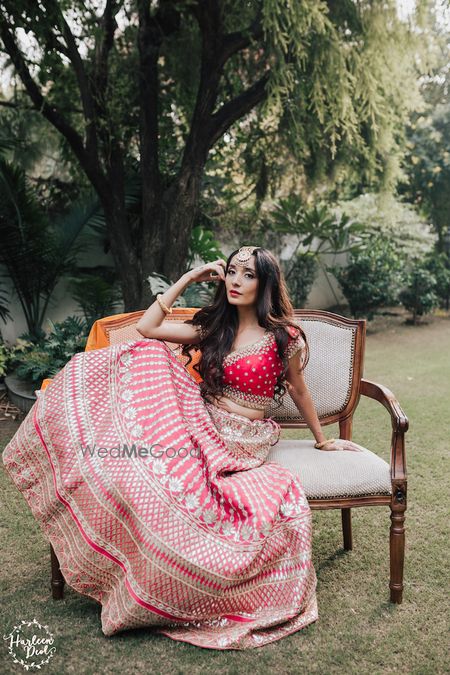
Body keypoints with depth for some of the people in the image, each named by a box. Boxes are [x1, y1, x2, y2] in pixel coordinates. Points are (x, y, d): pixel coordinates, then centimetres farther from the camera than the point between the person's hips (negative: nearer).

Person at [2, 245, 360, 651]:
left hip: (237, 444, -4)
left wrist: (323, 440, 21)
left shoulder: (284, 337, -3)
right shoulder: (214, 327, 10)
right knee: (147, 358, -16)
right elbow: (147, 327, 4)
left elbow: (298, 391, 11)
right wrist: (188, 279, 6)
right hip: (196, 424, 5)